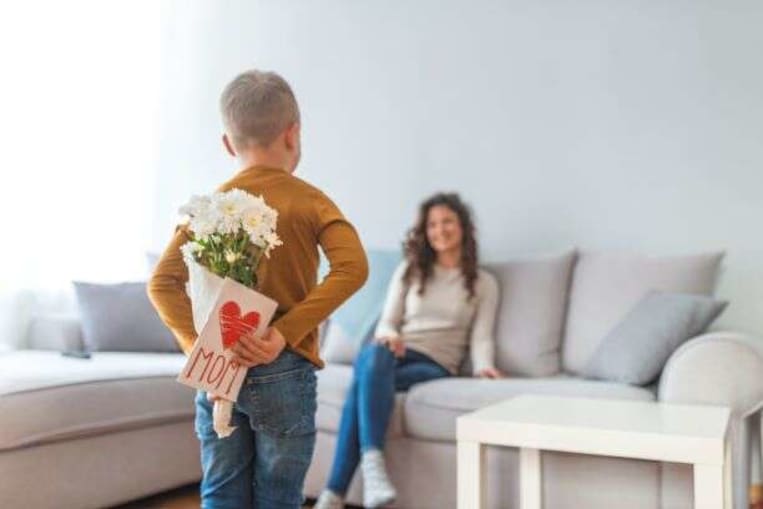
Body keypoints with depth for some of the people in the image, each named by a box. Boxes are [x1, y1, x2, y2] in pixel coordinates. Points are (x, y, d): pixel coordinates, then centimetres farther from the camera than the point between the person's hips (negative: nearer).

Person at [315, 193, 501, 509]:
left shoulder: (484, 283, 14)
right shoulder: (409, 270, 18)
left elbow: (481, 337, 3)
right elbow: (387, 322, 12)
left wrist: (483, 367, -19)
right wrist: (389, 337, -13)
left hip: (436, 365, -2)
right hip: (395, 353, 2)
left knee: (365, 383, -33)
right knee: (376, 355, -38)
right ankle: (373, 461, -50)